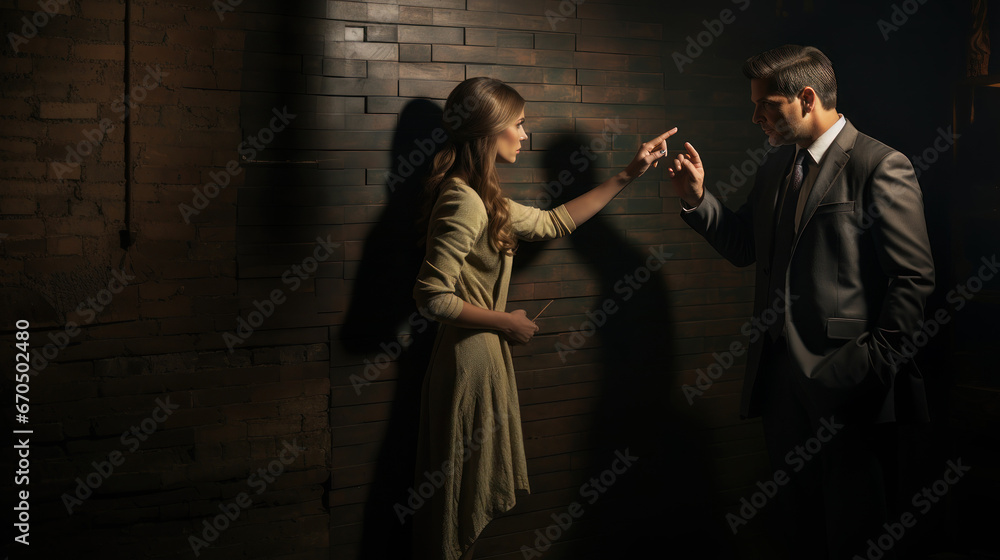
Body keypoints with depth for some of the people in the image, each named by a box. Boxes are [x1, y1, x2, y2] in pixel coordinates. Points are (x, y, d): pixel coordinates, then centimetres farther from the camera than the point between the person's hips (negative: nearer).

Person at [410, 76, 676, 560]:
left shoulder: (484, 200, 12)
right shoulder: (464, 201, -19)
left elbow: (554, 221, 20)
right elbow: (432, 295, -24)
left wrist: (628, 175, 19)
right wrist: (505, 323, -13)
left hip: (483, 357, 10)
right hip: (469, 360, -10)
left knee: (464, 494, 15)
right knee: (455, 488, 2)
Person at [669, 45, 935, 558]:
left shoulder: (881, 166, -10)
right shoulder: (775, 167, 14)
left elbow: (914, 277, -12)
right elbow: (743, 246, 19)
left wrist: (876, 359, -14)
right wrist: (697, 199, 5)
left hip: (846, 380, -7)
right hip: (782, 377, 7)